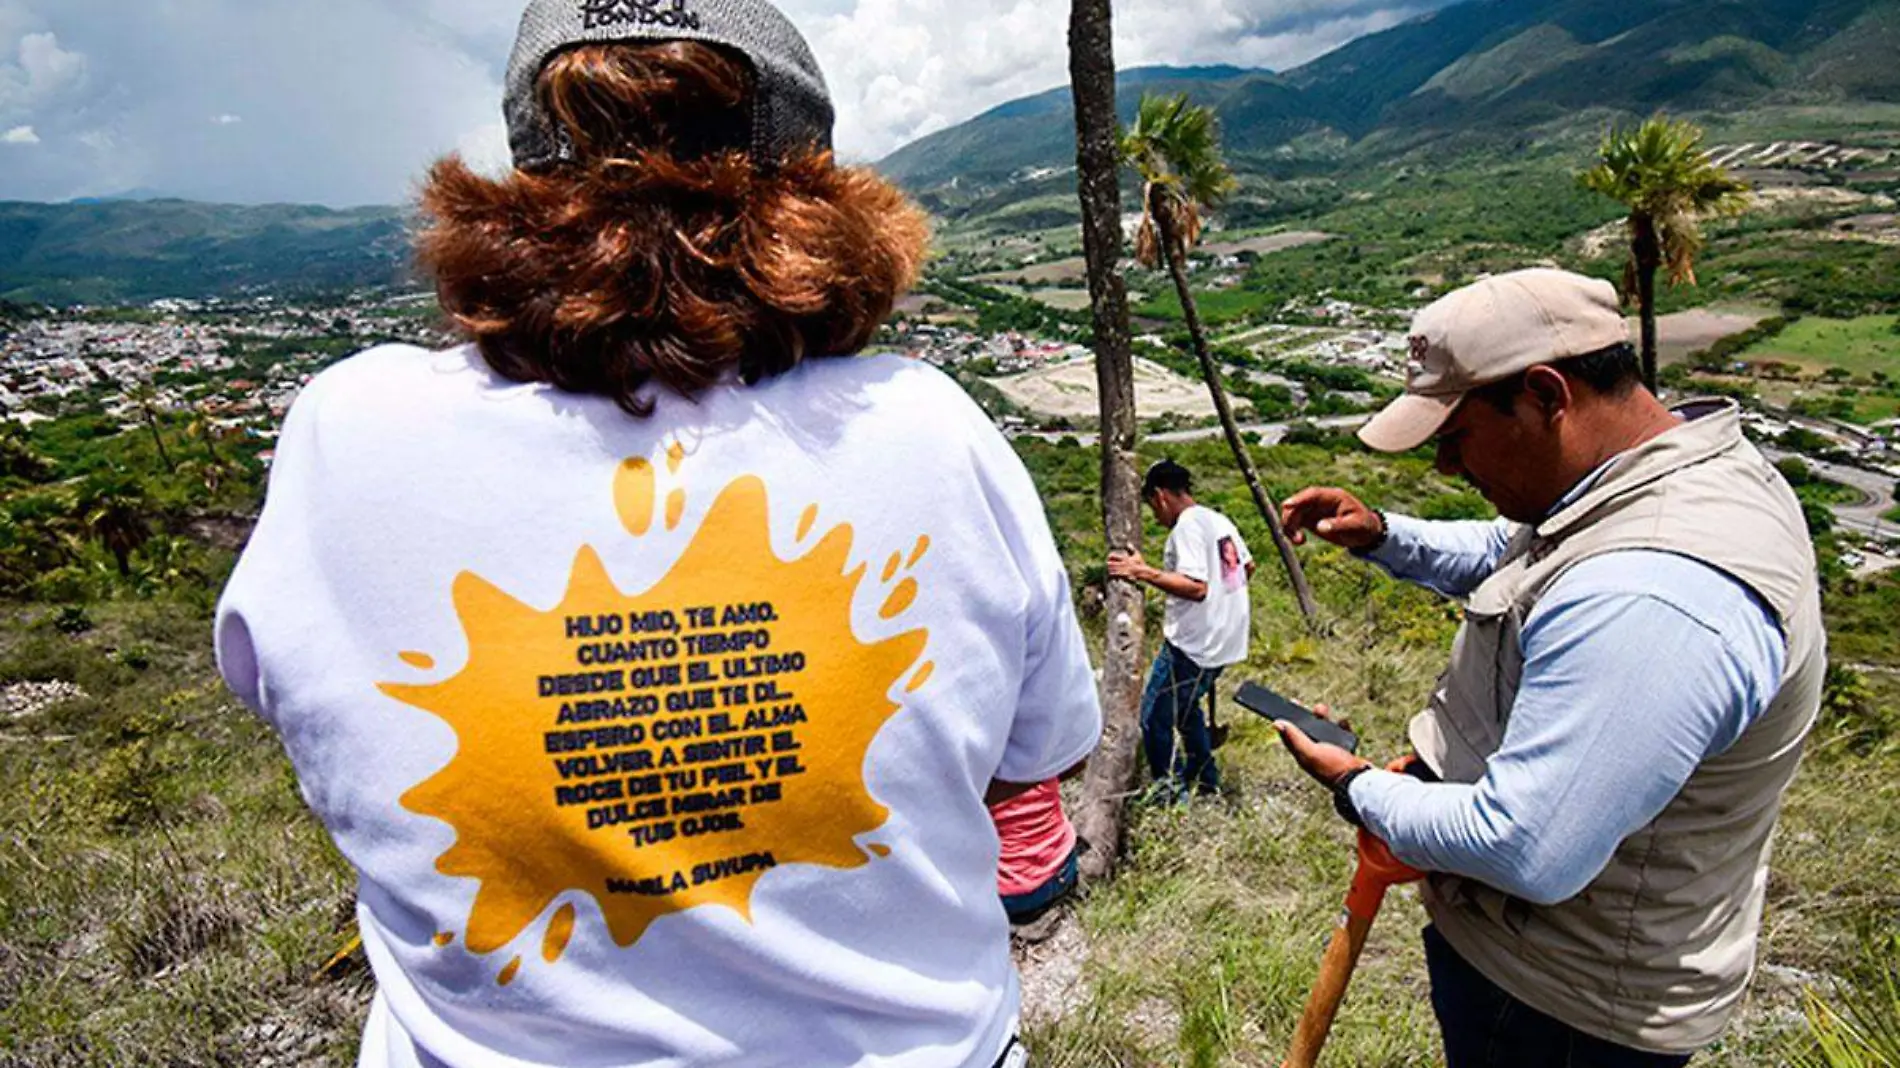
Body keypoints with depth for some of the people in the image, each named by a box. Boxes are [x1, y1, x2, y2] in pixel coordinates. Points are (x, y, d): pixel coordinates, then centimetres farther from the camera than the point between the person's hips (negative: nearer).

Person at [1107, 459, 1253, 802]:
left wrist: (1143, 572, -29)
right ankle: (1204, 780, 37)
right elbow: (1248, 567, 23)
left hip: (1193, 646, -10)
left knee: (1155, 719, -2)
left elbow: (1196, 587, -28)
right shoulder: (1220, 520, 10)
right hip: (1226, 641, 10)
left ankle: (1170, 793, 4)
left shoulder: (1187, 526, -17)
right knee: (1185, 706, 26)